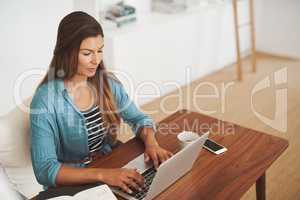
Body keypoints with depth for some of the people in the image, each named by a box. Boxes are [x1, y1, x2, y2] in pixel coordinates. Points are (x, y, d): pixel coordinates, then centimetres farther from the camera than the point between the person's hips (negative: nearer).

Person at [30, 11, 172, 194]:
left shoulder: (108, 83, -3)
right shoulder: (46, 99, -18)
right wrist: (102, 174, -32)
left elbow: (139, 119, 7)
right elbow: (44, 170, -22)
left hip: (112, 169, 5)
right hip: (71, 185, -4)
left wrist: (151, 142, -14)